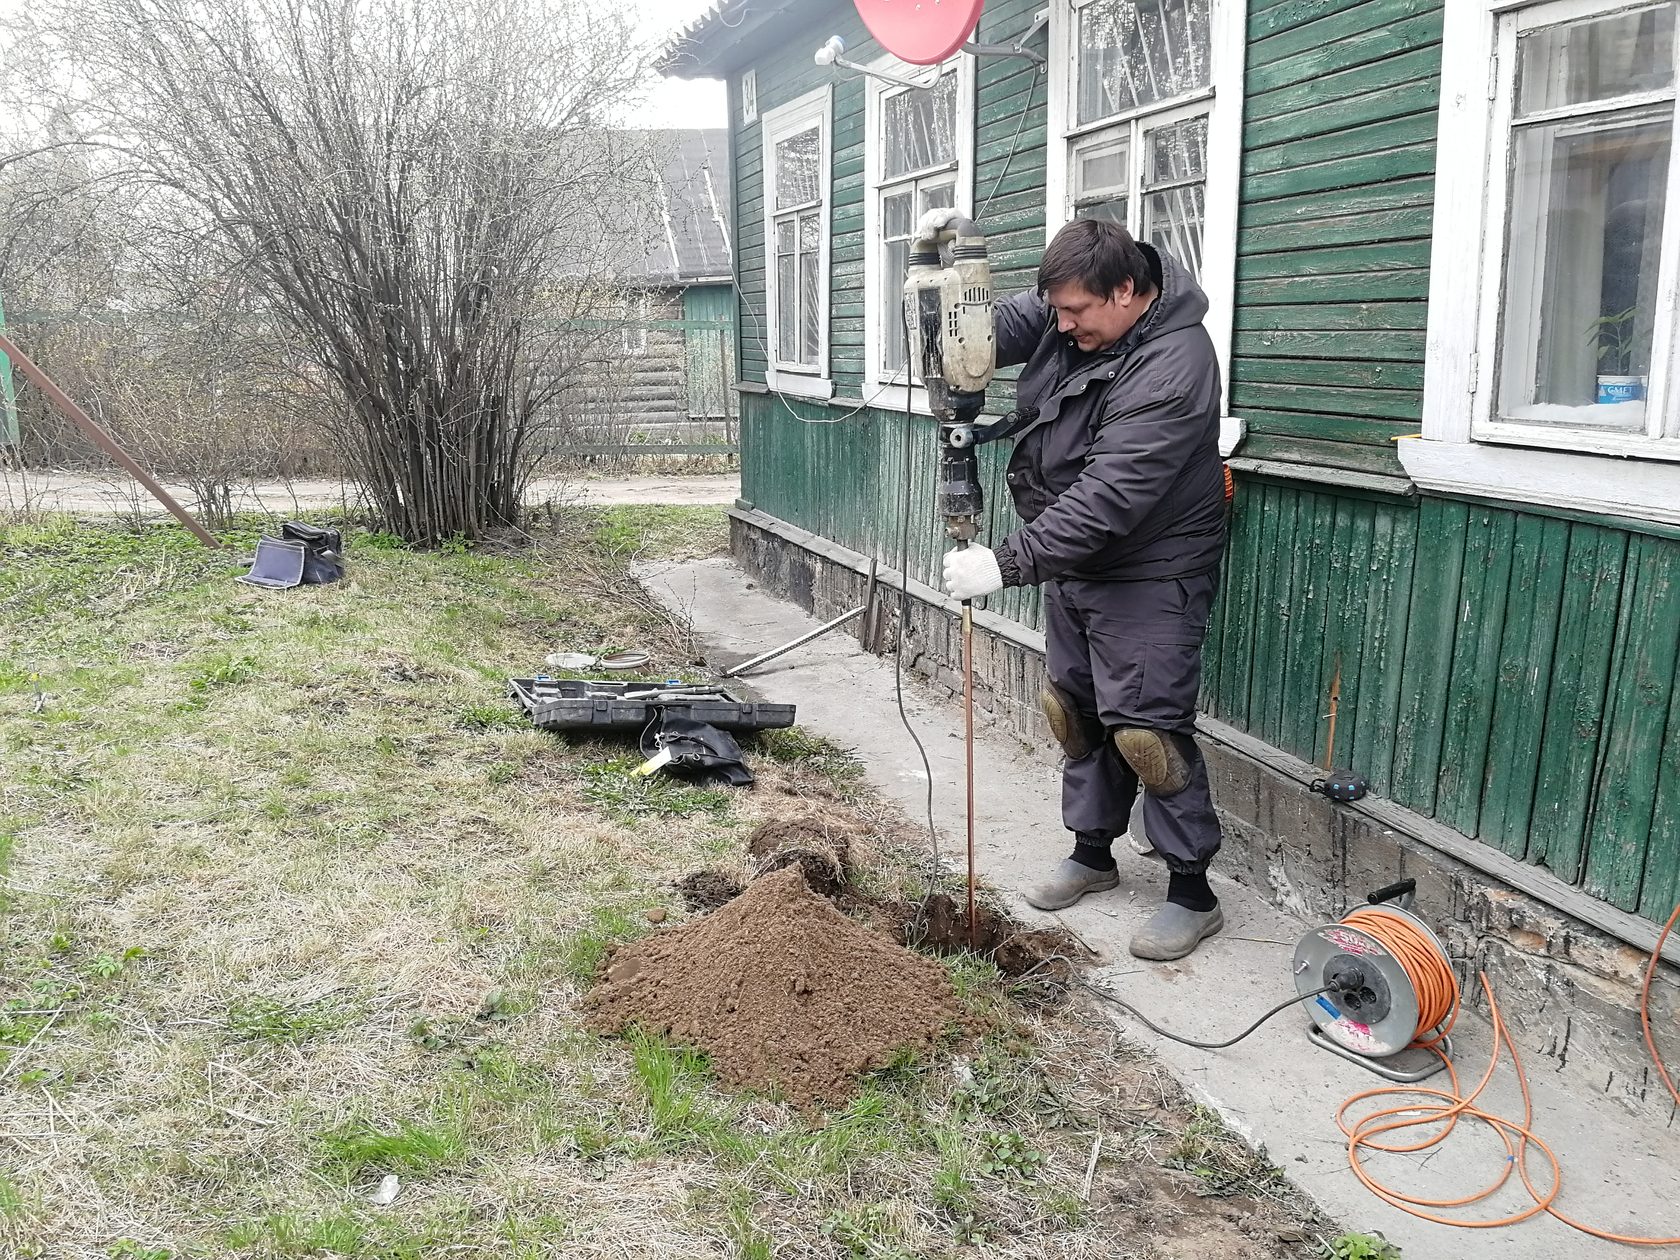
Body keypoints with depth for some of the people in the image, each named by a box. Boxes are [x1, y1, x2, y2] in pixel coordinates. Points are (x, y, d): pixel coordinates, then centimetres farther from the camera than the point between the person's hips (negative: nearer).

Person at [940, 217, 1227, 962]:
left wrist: (1009, 563, -34)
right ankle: (1092, 852, 33)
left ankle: (1192, 892, 8)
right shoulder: (1069, 315, -2)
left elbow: (1108, 497, -33)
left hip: (1149, 577, -8)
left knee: (1148, 728, -6)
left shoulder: (1171, 366, -28)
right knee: (1078, 713, 16)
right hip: (1074, 563, 9)